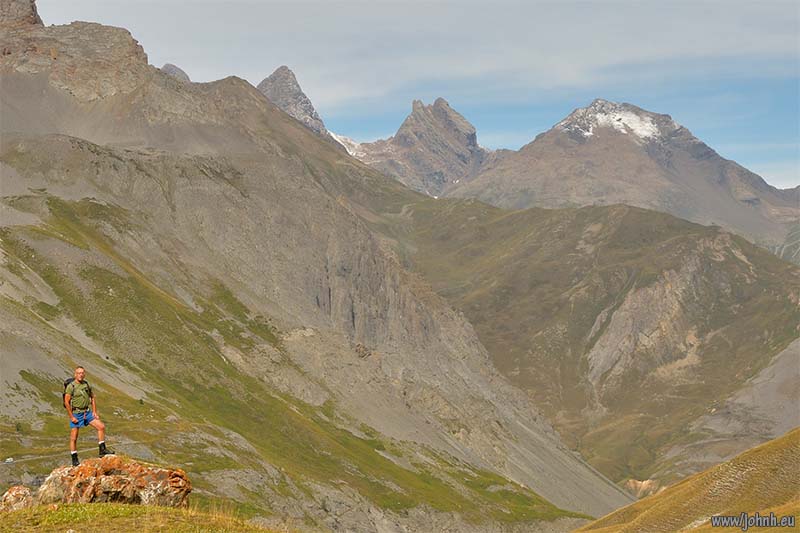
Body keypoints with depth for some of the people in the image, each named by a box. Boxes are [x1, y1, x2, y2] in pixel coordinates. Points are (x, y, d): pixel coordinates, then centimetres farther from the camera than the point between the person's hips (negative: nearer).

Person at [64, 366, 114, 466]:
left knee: (101, 426, -4)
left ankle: (102, 450, 3)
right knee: (73, 438, -1)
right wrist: (71, 417, -15)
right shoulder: (71, 386, -13)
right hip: (76, 414, -5)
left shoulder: (87, 384, 4)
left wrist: (94, 412, 6)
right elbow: (66, 402, -14)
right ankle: (74, 460, 8)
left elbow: (93, 398, 14)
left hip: (87, 412, 5)